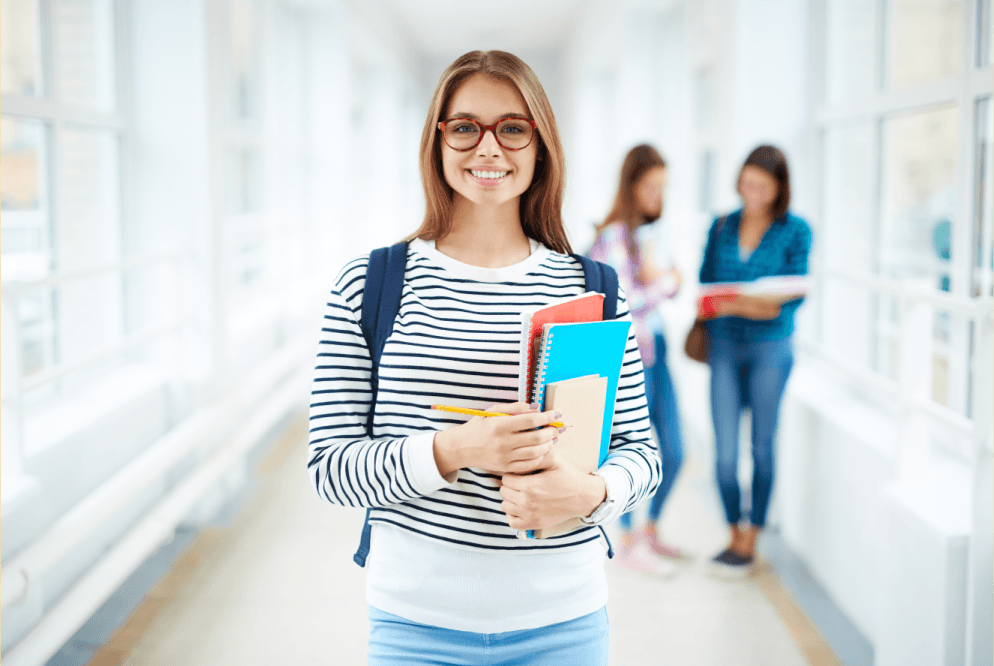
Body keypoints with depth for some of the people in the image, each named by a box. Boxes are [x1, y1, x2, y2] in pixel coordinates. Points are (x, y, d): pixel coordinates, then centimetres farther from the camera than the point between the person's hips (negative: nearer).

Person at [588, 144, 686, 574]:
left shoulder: (646, 232, 11)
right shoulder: (614, 236, -15)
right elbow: (625, 304, -22)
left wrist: (659, 279, -5)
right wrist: (667, 282, -9)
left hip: (654, 349, 8)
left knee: (673, 453, 13)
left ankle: (650, 531, 31)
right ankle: (627, 544, 18)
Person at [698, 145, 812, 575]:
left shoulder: (795, 231, -3)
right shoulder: (722, 227, 6)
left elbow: (796, 293, -8)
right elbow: (706, 284, 8)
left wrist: (755, 304, -25)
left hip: (771, 346, -2)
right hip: (725, 344, 2)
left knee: (762, 445, 4)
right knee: (725, 450, 0)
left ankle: (750, 541, 15)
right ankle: (735, 534, 17)